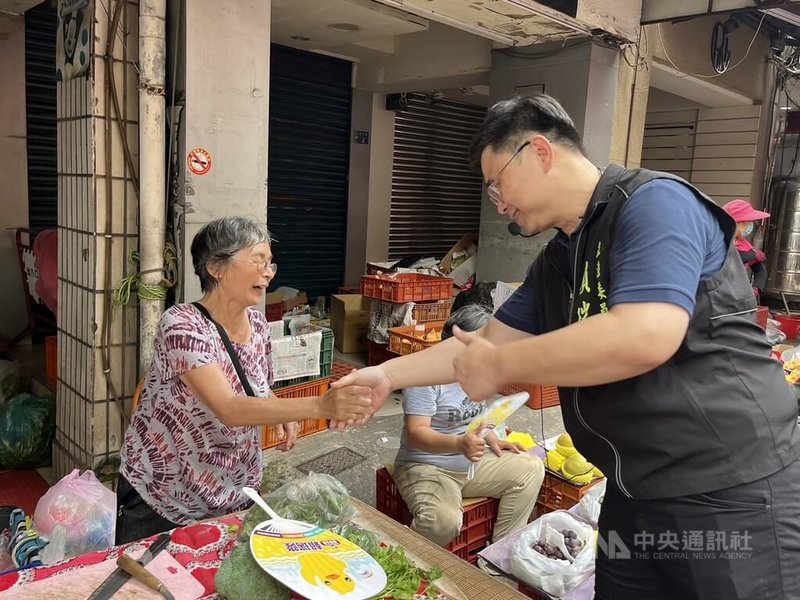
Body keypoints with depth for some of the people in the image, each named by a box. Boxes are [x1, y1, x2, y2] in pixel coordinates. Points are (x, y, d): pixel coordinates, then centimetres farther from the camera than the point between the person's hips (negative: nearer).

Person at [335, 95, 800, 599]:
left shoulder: (655, 203, -16)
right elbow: (484, 344, 15)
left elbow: (644, 337, -30)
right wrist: (388, 375, 13)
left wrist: (500, 366, -19)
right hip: (635, 495, 8)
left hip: (733, 493, -7)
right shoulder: (553, 264, 9)